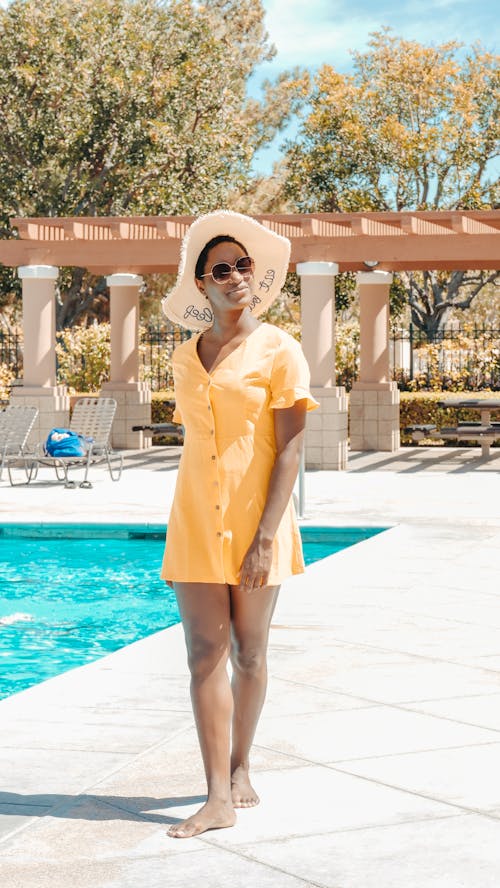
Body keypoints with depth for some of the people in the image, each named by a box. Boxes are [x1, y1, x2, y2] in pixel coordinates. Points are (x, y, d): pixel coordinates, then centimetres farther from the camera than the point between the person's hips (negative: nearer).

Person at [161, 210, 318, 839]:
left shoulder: (279, 352, -4)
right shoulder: (184, 359, 9)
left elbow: (289, 452, -8)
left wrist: (266, 537, -16)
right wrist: (178, 536, 14)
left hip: (256, 520, -3)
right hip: (195, 521, 3)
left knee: (249, 652, 7)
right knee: (205, 653, -4)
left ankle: (240, 766, 26)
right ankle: (219, 797, -3)